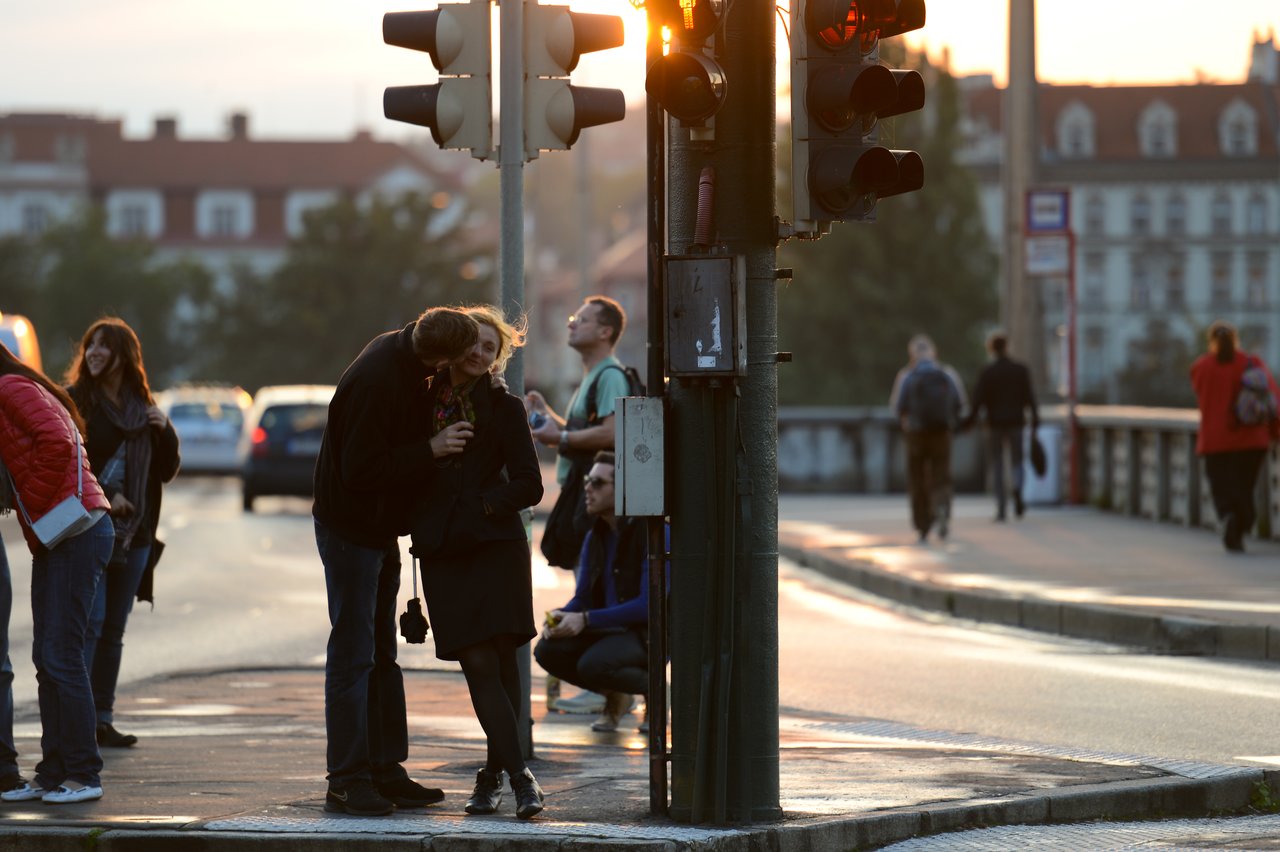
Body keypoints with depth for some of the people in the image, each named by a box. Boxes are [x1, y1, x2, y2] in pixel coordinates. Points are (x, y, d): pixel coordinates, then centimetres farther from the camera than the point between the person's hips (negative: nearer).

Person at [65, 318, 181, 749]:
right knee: (90, 622, -13)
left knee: (113, 630, 7)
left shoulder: (143, 406, 12)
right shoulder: (75, 401, -3)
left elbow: (166, 471, 14)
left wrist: (165, 430, -3)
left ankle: (102, 719, 11)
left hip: (133, 535, 5)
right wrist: (104, 496, -17)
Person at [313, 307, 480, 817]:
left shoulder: (401, 352, -1)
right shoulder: (375, 383, -28)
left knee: (380, 655, 13)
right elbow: (362, 471, -27)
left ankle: (386, 772, 20)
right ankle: (347, 781, -1)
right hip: (351, 530, -10)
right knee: (353, 655, -5)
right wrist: (431, 450, -23)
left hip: (380, 527, 10)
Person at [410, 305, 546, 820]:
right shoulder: (423, 400, 11)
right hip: (442, 550, 2)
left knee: (502, 660, -5)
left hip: (496, 545, -1)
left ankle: (493, 772, 6)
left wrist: (482, 505, -8)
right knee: (479, 664, -7)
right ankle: (519, 774, -8)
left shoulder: (504, 408, 5)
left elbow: (528, 485, 1)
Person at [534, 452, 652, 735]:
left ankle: (653, 687, -2)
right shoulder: (596, 537, 6)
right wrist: (560, 616, -16)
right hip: (610, 629, 7)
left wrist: (586, 620, -28)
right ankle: (615, 697, 6)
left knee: (593, 664, -33)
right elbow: (582, 598, 9)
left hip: (649, 633, -7)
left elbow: (648, 605, -24)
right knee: (548, 650, -16)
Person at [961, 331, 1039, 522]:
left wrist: (969, 420, -3)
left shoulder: (986, 372, -5)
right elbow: (1029, 398, -2)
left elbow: (978, 400, -9)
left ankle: (1001, 508, 0)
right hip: (1015, 422, 1)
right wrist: (1035, 420, 4)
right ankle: (1017, 488, -21)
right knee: (1016, 462, 11)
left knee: (997, 466, 6)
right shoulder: (1021, 370, 1)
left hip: (994, 424, -1)